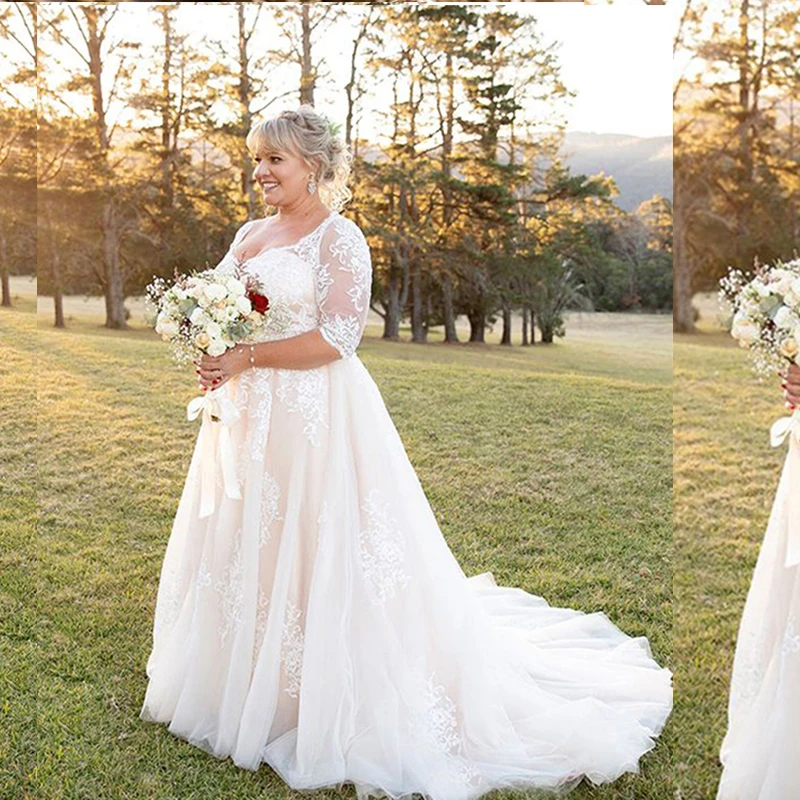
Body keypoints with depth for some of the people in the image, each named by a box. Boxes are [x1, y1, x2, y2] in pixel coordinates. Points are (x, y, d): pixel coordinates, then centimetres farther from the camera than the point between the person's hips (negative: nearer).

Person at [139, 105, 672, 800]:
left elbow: (338, 336, -17)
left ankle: (328, 709, 13)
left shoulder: (339, 237, -8)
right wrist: (208, 349, -3)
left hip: (317, 417, -8)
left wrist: (248, 357, -18)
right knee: (248, 550, 14)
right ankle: (247, 689, 31)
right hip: (251, 416, 8)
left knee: (315, 554, -2)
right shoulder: (251, 234, 14)